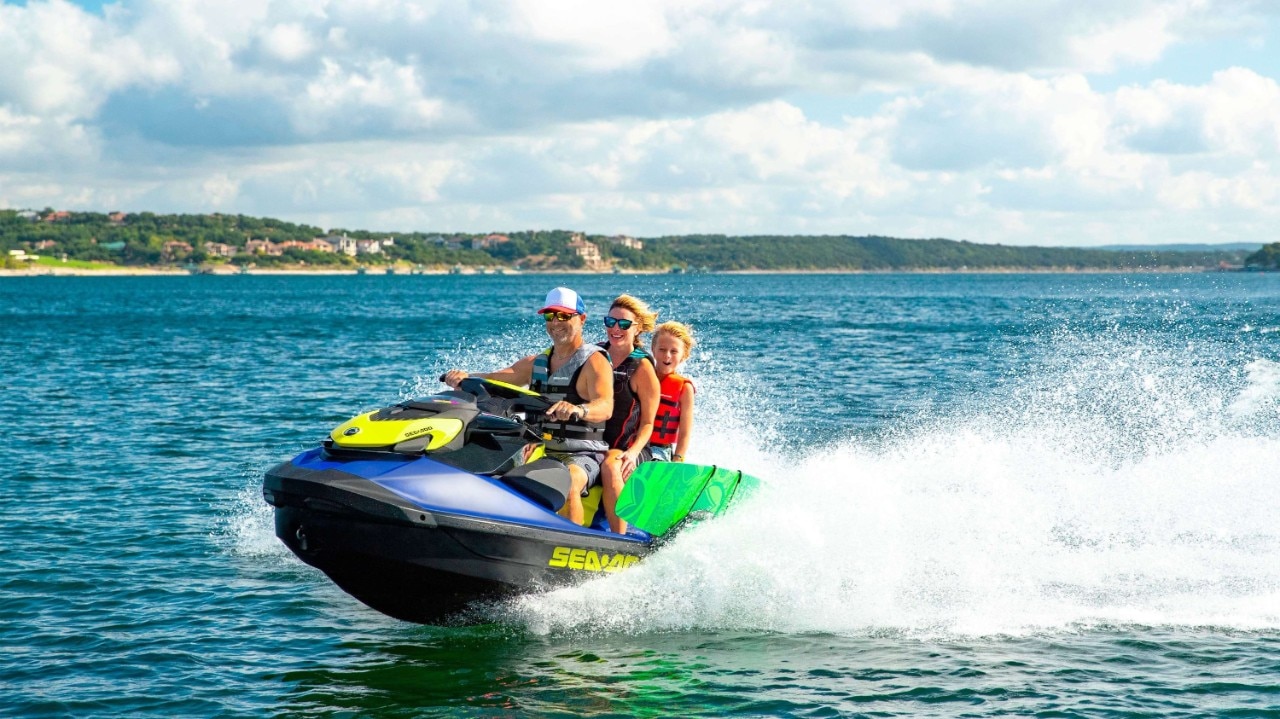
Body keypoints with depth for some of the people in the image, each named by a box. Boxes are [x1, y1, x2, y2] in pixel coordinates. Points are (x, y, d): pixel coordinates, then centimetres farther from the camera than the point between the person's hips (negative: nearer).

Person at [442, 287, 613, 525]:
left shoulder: (594, 362, -5)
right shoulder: (536, 363, 17)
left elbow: (605, 406, -24)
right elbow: (496, 379, 4)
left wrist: (578, 410, -46)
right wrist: (465, 378, -17)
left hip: (580, 456, -7)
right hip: (539, 452, 7)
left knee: (568, 481, -38)